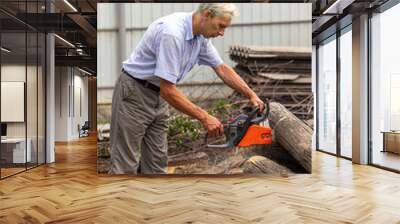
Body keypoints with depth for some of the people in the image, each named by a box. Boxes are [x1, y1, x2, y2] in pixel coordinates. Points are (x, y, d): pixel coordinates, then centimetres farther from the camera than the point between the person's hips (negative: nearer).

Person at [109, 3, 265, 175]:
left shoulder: (200, 37, -1)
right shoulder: (172, 33, -29)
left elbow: (222, 69, 8)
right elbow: (168, 90, -30)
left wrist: (251, 95, 3)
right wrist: (204, 118, -25)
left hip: (158, 96, 9)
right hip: (134, 94, -8)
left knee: (157, 162, 10)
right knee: (125, 165, -2)